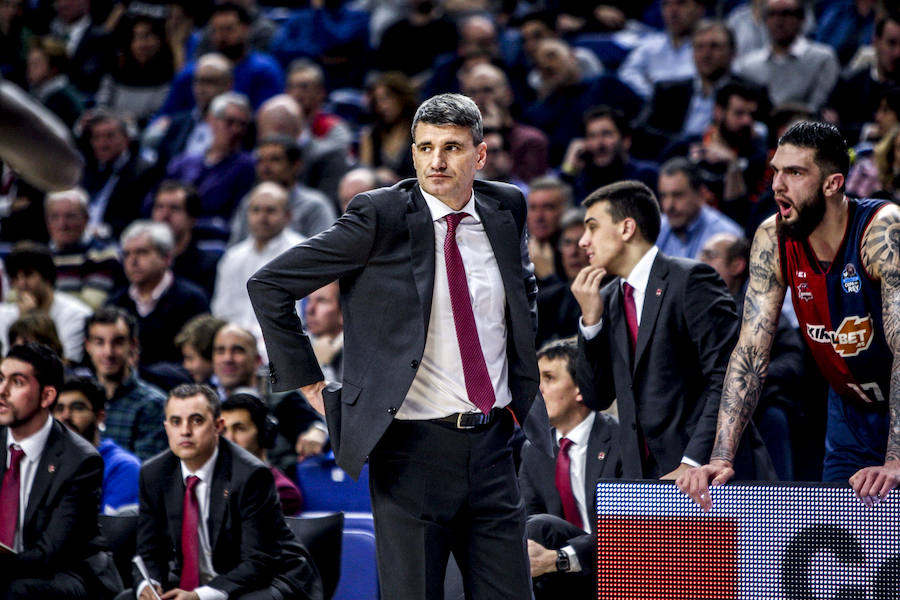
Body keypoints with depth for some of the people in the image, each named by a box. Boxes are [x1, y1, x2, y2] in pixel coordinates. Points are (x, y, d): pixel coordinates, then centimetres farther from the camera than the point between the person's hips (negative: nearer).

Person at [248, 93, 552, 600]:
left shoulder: (507, 210, 7)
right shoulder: (380, 216, -8)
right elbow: (269, 286, -5)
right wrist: (309, 383, -5)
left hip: (492, 442, 5)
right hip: (412, 447, -4)